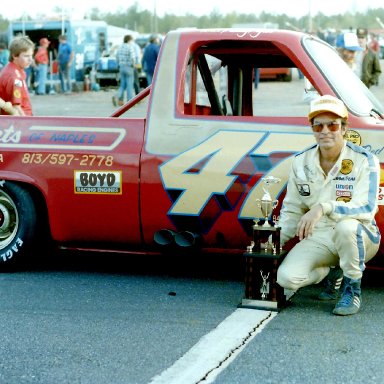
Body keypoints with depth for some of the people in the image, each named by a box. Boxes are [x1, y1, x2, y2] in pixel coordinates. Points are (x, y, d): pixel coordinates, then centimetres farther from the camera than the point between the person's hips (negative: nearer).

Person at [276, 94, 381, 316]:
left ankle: (353, 291, -13)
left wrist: (323, 208, -37)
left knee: (346, 226, -40)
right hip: (318, 239, 4)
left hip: (358, 238, -4)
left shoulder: (364, 161, -11)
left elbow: (366, 209, -24)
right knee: (286, 277, -21)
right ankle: (333, 274, 13)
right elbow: (292, 211, 11)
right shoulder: (302, 162, 2)